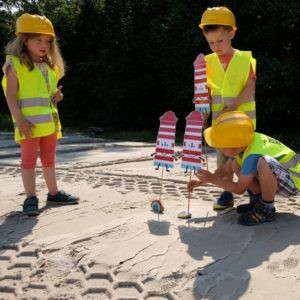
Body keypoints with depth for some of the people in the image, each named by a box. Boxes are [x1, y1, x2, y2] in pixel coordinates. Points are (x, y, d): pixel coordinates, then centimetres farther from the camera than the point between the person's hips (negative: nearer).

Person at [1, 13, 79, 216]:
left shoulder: (49, 67, 16)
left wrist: (56, 96, 3)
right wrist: (19, 119, -20)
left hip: (49, 121, 7)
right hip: (30, 123, -7)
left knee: (49, 159, 15)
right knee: (29, 159, -1)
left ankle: (54, 193, 26)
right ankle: (31, 198, 5)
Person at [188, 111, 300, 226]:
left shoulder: (253, 155, -31)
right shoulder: (242, 143, -5)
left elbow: (239, 189, -20)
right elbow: (225, 169, 11)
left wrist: (212, 179, -14)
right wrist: (203, 181, 1)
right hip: (275, 179, 9)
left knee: (264, 163, -38)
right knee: (236, 165, 0)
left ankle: (267, 209, -17)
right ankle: (258, 201, 5)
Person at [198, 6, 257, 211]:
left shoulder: (244, 58, -3)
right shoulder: (208, 62, 5)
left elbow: (251, 86, -9)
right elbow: (206, 89, 7)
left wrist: (236, 103, -22)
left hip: (243, 115, -3)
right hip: (219, 117, 3)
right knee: (223, 154, 5)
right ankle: (227, 193, 14)